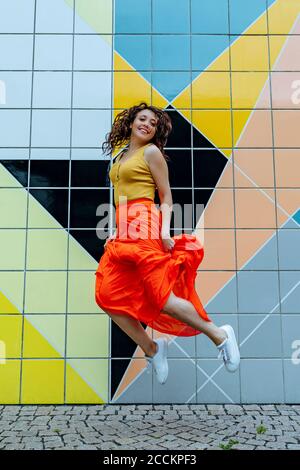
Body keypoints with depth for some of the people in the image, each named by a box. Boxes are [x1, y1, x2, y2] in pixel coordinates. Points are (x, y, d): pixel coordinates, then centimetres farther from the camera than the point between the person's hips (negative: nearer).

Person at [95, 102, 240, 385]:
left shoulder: (151, 152, 3)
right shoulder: (121, 156, 23)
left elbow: (166, 198, -1)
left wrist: (165, 231, -15)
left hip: (145, 225, -7)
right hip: (122, 231, 7)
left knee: (160, 297, -10)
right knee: (107, 295, -3)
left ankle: (219, 335, 8)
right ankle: (151, 350, 11)